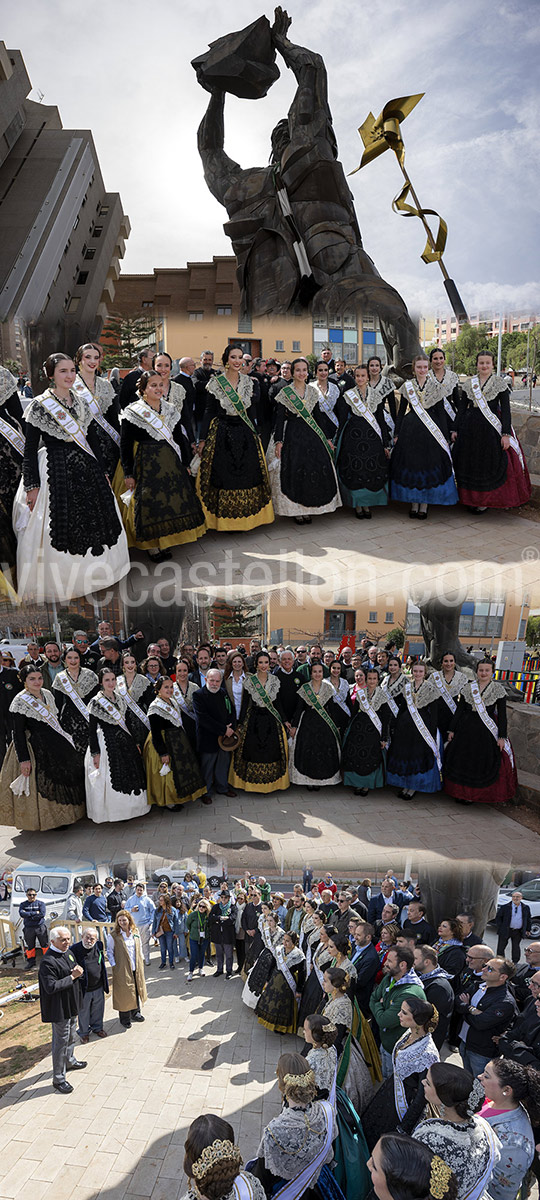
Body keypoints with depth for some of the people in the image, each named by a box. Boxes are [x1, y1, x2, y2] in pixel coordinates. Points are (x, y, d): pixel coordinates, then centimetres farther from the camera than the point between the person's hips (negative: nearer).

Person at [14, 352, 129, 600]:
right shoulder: (39, 406, -7)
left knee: (93, 522, 9)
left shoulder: (81, 403, 10)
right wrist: (32, 485, -12)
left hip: (87, 469, 6)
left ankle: (91, 575, 26)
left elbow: (93, 440, 16)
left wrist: (102, 473, 13)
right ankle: (55, 582, 12)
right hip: (55, 472, -6)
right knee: (60, 527, -3)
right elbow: (30, 449, -7)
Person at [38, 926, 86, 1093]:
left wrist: (78, 971, -8)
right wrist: (72, 977, -24)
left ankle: (69, 1061, 47)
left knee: (71, 1036, 26)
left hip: (72, 1004, 9)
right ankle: (58, 1079, 13)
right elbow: (51, 987, -29)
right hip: (59, 1008, -9)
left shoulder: (69, 953, 3)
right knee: (61, 1041, 1)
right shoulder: (48, 961, -25)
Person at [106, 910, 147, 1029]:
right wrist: (114, 965, -11)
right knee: (124, 993, 1)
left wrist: (140, 960, 9)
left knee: (136, 990, 14)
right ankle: (124, 1019, 17)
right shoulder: (113, 935, -12)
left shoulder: (135, 933, 3)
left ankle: (135, 1013, 34)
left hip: (136, 969, 5)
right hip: (122, 970, -5)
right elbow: (109, 952, -5)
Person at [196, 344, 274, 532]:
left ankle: (246, 517, 16)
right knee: (223, 477, -1)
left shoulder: (248, 382, 8)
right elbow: (209, 411, -2)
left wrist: (254, 435, 13)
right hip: (221, 434, -3)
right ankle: (223, 519, 8)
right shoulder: (215, 382, -3)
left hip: (245, 433, 4)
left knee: (247, 476, 5)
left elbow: (250, 411, 14)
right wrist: (203, 439, -5)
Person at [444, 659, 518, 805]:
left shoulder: (498, 689, -1)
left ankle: (474, 795, 15)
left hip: (488, 730, -2)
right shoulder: (468, 688, 5)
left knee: (484, 763, 0)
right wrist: (452, 729, 6)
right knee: (462, 760, 6)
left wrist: (502, 737, -8)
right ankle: (462, 793, 21)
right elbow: (459, 710, 8)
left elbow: (502, 714, -2)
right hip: (466, 729, 2)